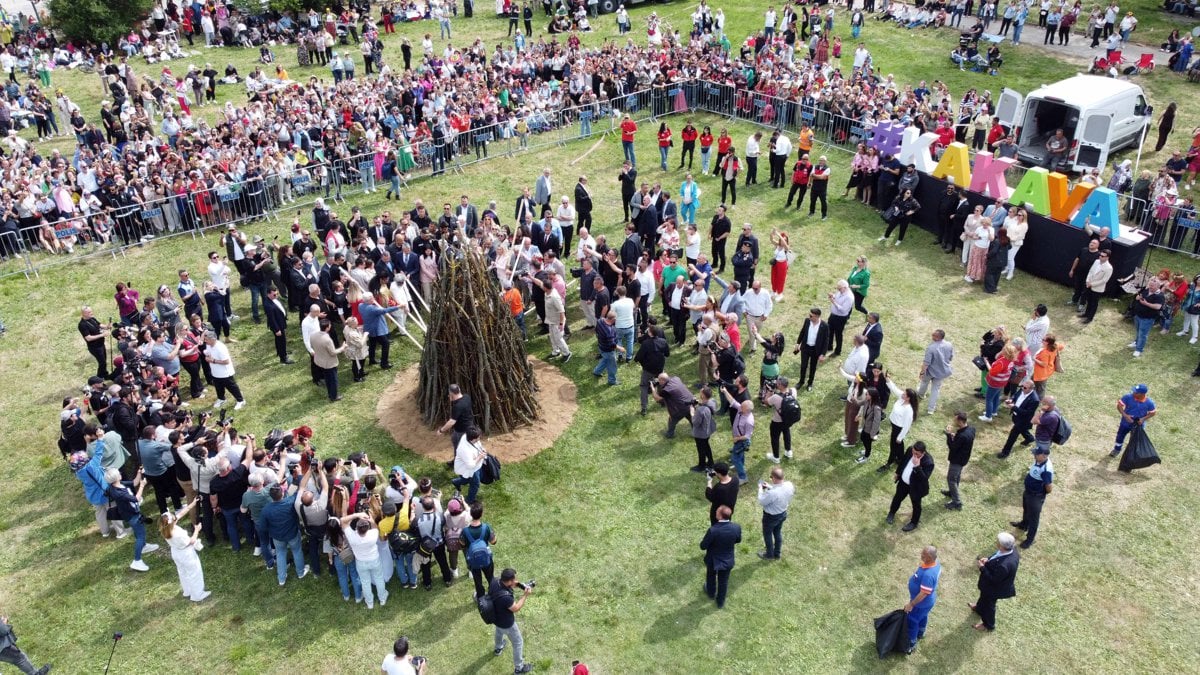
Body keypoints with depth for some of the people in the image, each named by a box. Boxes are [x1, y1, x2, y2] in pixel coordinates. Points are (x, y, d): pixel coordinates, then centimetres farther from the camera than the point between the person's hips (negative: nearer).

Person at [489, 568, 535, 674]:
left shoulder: (495, 582, -24)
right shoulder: (505, 597, -45)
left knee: (499, 631, 40)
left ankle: (498, 648, 69)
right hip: (506, 623, -7)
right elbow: (516, 608, -28)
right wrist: (525, 595, -23)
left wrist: (516, 585, -14)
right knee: (518, 642, 17)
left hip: (496, 617, 7)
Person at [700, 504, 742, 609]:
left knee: (711, 577, 30)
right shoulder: (736, 527, -25)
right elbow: (738, 541, -3)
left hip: (713, 560, -2)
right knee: (723, 581, 26)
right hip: (727, 560, 2)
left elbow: (703, 546, -22)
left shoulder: (713, 530, -36)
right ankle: (720, 602, 46)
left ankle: (711, 593, 57)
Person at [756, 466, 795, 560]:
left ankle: (770, 555, 44)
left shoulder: (772, 493, -41)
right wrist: (770, 487, -2)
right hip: (783, 513, 6)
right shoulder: (789, 485, -21)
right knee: (778, 533, 29)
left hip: (771, 516, -6)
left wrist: (761, 489, -10)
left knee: (767, 534, 22)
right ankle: (777, 554, 50)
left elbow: (762, 501, -22)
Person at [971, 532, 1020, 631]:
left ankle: (989, 625, 50)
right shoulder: (1011, 549, -22)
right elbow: (997, 557, -1)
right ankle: (978, 608, 66)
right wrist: (988, 559, -12)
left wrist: (982, 568, -23)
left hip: (994, 588, -8)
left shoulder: (1004, 565, -47)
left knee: (988, 604, 23)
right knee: (984, 597, 36)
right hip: (996, 581, 8)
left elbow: (994, 579, -31)